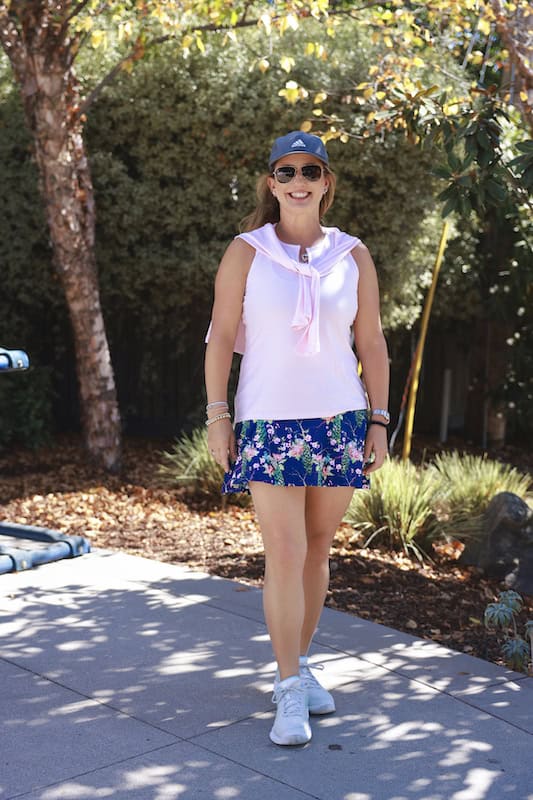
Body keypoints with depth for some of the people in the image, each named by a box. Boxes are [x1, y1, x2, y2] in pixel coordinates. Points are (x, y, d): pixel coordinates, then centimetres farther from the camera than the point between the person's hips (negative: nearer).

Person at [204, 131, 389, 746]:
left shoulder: (353, 257, 7)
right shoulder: (247, 252, 1)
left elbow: (372, 344, 9)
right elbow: (221, 336, 1)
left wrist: (379, 421, 5)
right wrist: (217, 415, -4)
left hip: (340, 420, 3)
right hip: (268, 423, -2)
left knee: (317, 550, 10)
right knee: (284, 556, -8)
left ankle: (298, 666, 27)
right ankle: (290, 689, 3)